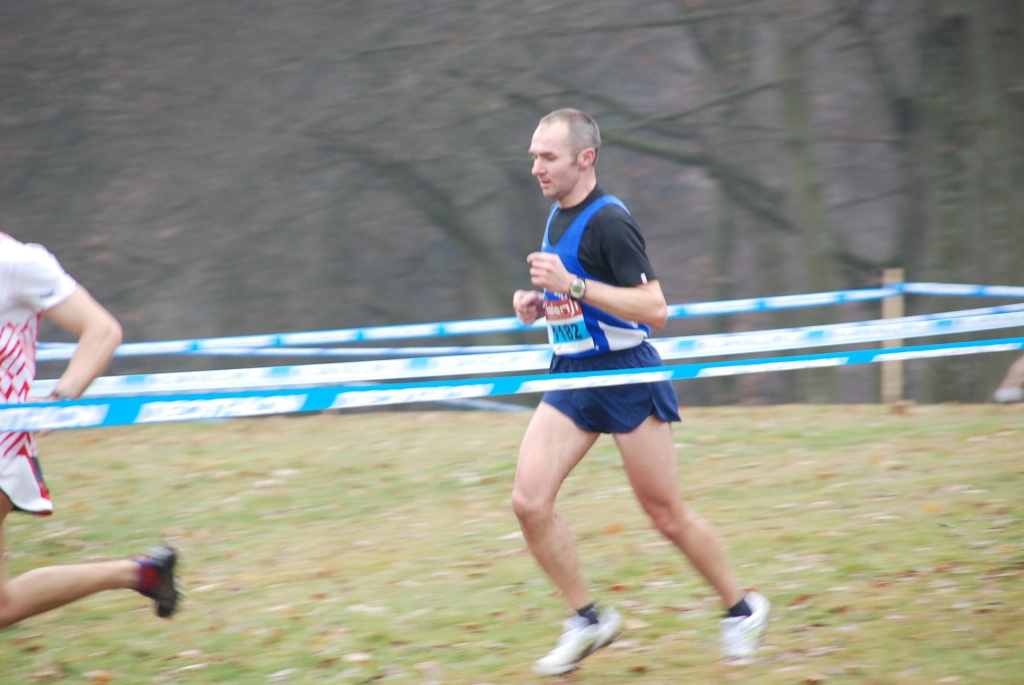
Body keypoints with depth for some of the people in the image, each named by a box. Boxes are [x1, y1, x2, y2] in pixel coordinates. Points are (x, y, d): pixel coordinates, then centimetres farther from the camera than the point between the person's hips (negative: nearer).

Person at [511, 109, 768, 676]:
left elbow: (655, 309, -23)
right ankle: (588, 618, 3)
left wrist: (573, 286, -28)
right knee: (529, 501, -9)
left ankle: (741, 608, 23)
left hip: (627, 378, -8)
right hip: (570, 376, 8)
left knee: (666, 515, 2)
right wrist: (539, 304, 6)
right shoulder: (557, 218, 11)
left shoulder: (608, 221, -17)